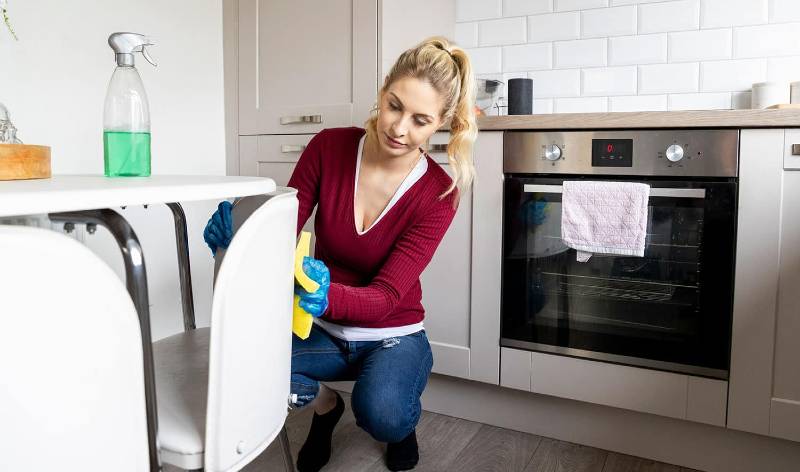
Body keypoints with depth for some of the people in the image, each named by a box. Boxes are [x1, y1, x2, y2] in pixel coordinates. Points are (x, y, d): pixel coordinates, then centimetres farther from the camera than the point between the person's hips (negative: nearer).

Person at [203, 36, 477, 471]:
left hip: (393, 336, -2)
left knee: (380, 413, -33)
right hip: (322, 331, 2)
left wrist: (326, 296, -44)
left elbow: (386, 297, -23)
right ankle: (325, 404, 9)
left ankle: (404, 418, 9)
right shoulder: (328, 148, -13)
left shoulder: (439, 193, -19)